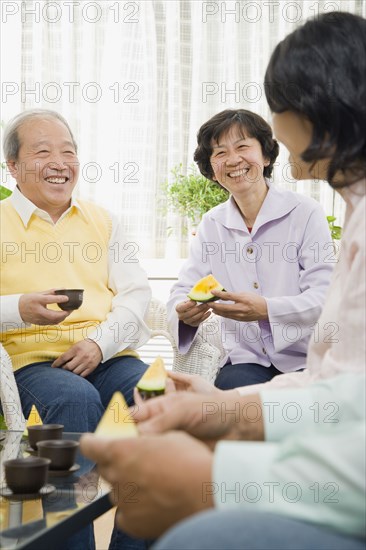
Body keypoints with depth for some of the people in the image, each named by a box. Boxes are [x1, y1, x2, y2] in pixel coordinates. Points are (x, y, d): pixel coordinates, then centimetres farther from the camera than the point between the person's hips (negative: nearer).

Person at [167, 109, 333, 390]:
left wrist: (267, 309, -29)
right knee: (231, 384, -31)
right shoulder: (211, 225, 11)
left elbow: (324, 296, -11)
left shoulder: (305, 213, -3)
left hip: (306, 360, -2)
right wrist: (185, 312, -17)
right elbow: (184, 290, 9)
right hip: (246, 361, 2)